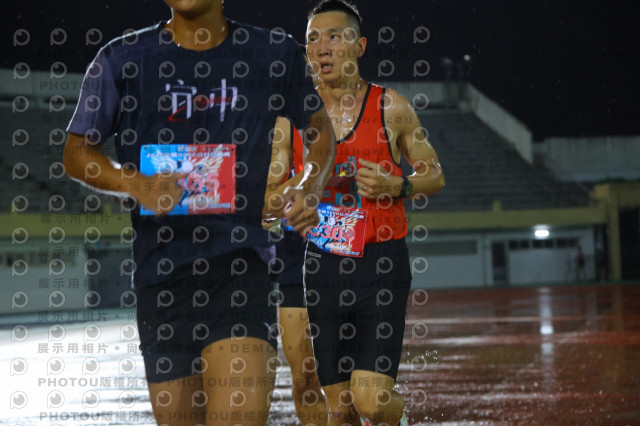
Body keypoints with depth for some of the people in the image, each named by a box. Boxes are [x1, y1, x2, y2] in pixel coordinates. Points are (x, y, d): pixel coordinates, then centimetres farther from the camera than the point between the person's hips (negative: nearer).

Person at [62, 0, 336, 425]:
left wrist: (309, 188, 2)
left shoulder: (273, 54, 5)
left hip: (241, 261, -2)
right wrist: (134, 183, -10)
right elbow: (77, 152, 9)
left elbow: (320, 127, 21)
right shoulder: (123, 59, 3)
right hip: (160, 265, 2)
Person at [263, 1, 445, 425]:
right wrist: (293, 191, -11)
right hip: (322, 266, 2)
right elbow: (268, 202, 11)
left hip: (381, 264, -2)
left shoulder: (391, 107, 0)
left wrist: (396, 186, -12)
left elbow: (434, 174, 8)